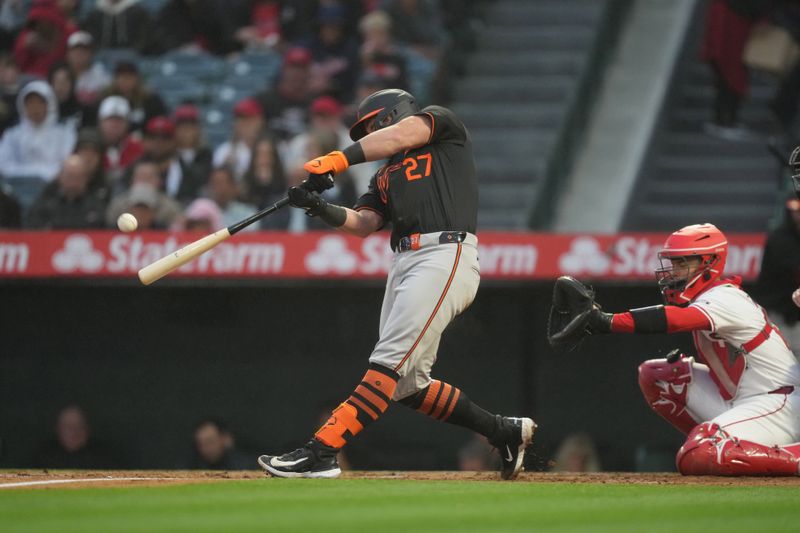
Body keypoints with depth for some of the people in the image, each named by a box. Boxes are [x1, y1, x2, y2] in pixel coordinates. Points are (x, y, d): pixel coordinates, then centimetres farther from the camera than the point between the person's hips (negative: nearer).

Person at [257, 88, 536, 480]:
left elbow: (404, 134, -9)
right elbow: (363, 223, 13)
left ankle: (321, 452, -28)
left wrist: (341, 158, -15)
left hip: (445, 255, -9)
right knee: (407, 383, 5)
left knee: (390, 362, -17)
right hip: (404, 264, 9)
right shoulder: (385, 176, 30)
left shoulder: (443, 125, 13)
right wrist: (321, 208, -6)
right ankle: (506, 432, 18)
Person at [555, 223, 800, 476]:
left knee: (695, 458, -29)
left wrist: (609, 321, -43)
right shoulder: (708, 297, 14)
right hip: (735, 400, 10)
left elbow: (672, 319, -34)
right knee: (653, 374, 6)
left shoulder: (725, 299, -18)